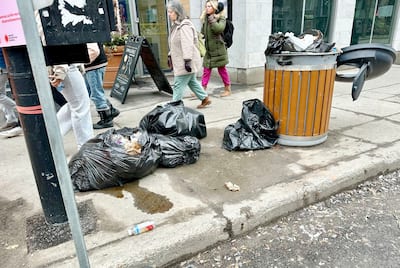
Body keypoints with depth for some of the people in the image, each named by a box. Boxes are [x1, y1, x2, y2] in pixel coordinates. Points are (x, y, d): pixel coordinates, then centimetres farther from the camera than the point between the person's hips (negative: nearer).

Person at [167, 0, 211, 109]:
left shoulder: (184, 26, -18)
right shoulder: (176, 25, 13)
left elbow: (187, 45, -25)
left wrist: (187, 61, -29)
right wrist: (170, 55, 21)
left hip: (186, 63, -10)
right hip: (179, 62, 10)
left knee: (178, 85, -6)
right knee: (192, 82, 19)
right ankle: (205, 99, 32)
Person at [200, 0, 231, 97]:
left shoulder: (221, 18, -6)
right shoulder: (205, 19, 12)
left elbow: (220, 29, -25)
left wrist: (212, 20, -24)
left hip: (218, 49, -5)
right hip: (208, 50, 5)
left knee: (222, 70, 4)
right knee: (206, 70, 3)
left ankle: (228, 89, 18)